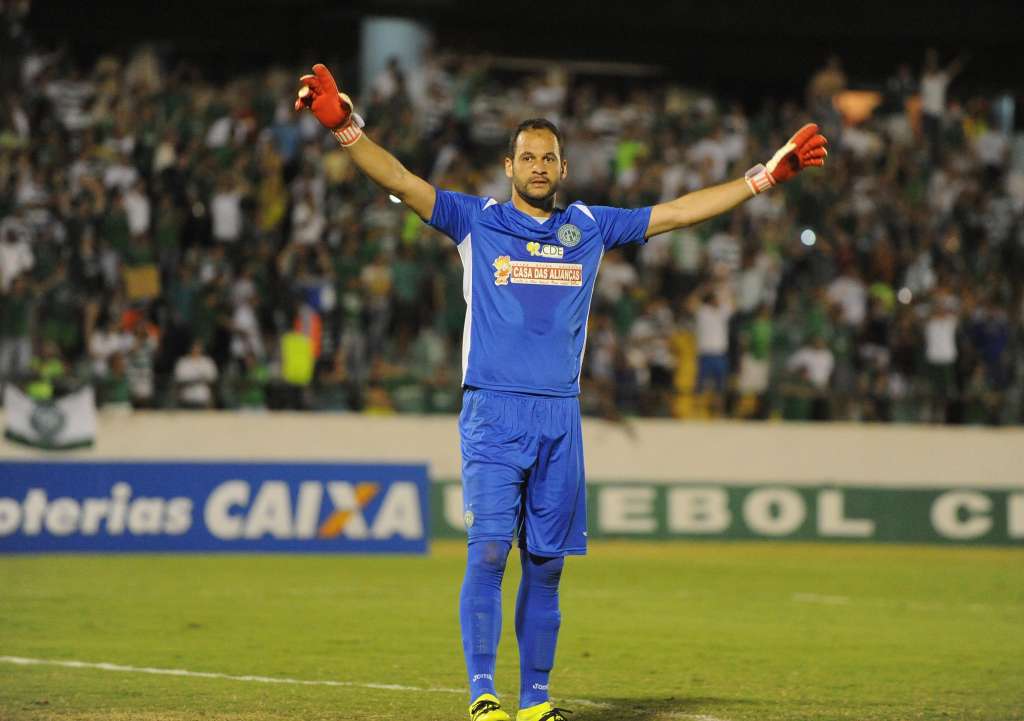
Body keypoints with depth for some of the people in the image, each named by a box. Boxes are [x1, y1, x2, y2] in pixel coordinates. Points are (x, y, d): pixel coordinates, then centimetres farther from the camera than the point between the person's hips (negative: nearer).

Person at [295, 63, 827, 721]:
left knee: (546, 563, 5)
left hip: (560, 418, 3)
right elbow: (399, 181, -5)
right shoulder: (476, 221, 5)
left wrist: (767, 175, 16)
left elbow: (679, 212, 18)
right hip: (493, 414, -3)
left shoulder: (590, 227, 14)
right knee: (489, 549, -14)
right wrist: (345, 126, -20)